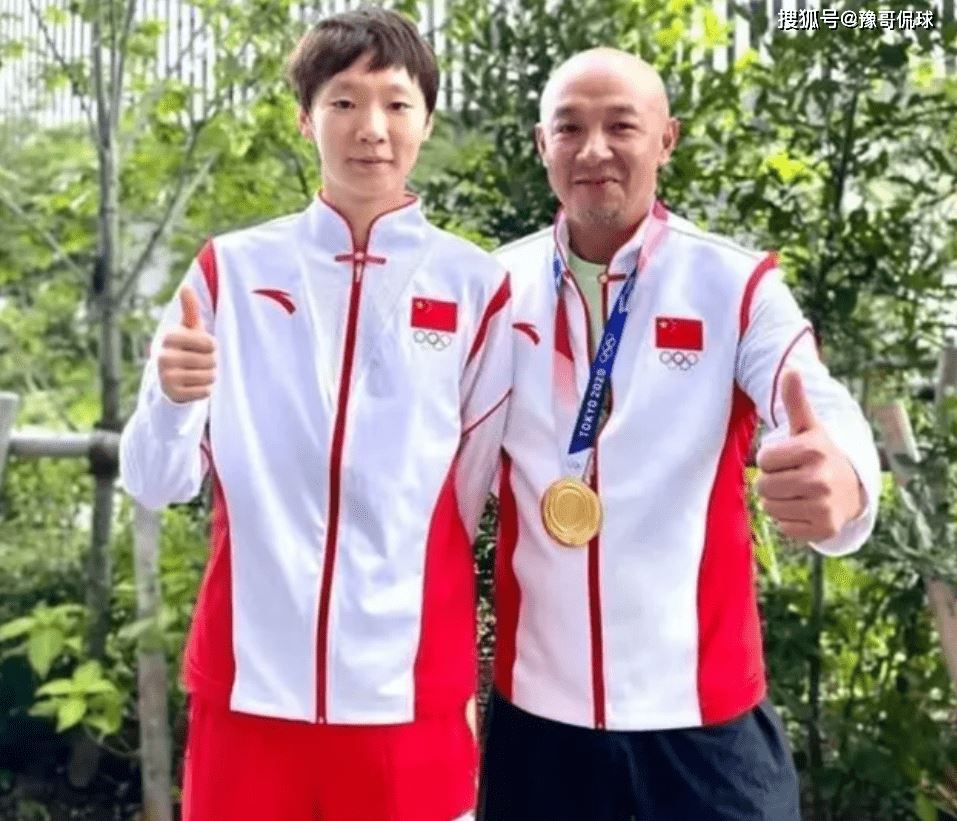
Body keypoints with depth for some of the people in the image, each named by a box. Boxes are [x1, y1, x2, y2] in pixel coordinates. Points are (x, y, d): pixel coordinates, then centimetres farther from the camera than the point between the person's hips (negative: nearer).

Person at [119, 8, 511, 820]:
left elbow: (469, 490, 6)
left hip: (410, 688, 0)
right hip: (249, 680, 1)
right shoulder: (230, 268, 1)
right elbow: (156, 482, -1)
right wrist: (173, 402, -19)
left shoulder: (476, 285, -1)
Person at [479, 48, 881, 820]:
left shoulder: (737, 284, -4)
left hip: (703, 704, -1)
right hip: (537, 700, 2)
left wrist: (842, 479, -41)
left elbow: (821, 413, -19)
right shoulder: (501, 285, 2)